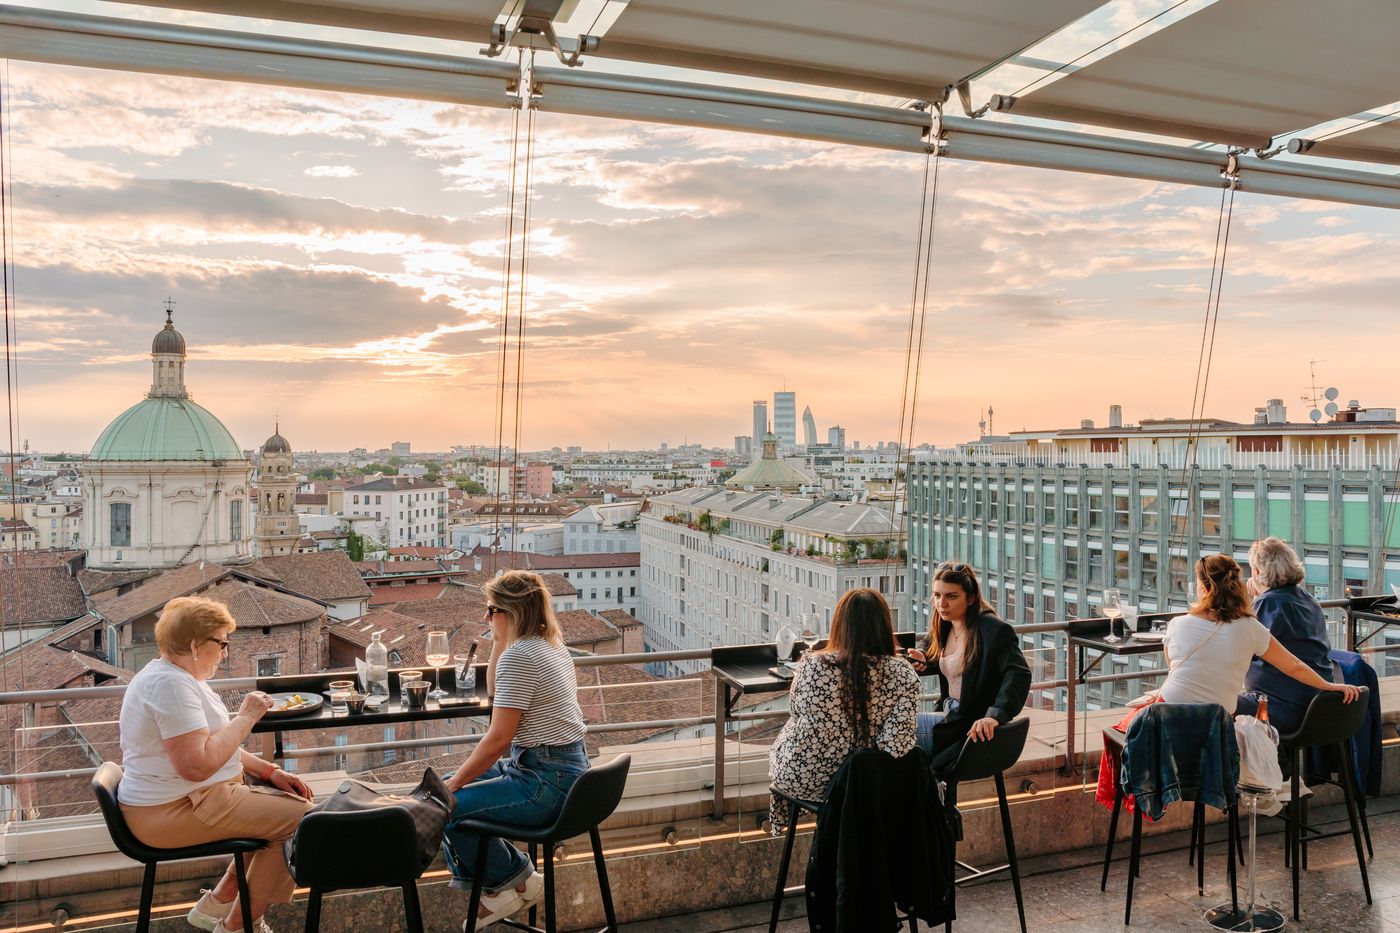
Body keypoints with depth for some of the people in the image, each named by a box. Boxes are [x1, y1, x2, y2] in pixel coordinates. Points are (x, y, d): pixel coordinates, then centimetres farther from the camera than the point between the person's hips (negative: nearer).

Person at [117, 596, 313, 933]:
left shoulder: (179, 677, 13)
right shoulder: (170, 684, -21)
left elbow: (213, 747, 18)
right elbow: (197, 764, -31)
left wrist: (269, 771, 7)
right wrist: (246, 717, -19)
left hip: (190, 797, 11)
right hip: (173, 813, -11)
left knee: (292, 802, 10)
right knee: (299, 819, -13)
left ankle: (217, 903, 16)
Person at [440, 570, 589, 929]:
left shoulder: (518, 656, -19)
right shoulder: (552, 646, 10)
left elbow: (498, 739, -20)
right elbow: (496, 693, 25)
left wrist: (454, 783, -8)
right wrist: (498, 641, 13)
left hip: (544, 783, -11)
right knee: (448, 783, 15)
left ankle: (516, 880, 7)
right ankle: (486, 883, 18)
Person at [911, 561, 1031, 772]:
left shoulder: (995, 630, -16)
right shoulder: (944, 626, 9)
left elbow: (1019, 673, -27)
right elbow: (928, 643, 32)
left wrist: (995, 715, -40)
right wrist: (920, 656, 8)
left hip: (973, 729, -8)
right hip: (950, 716, 8)